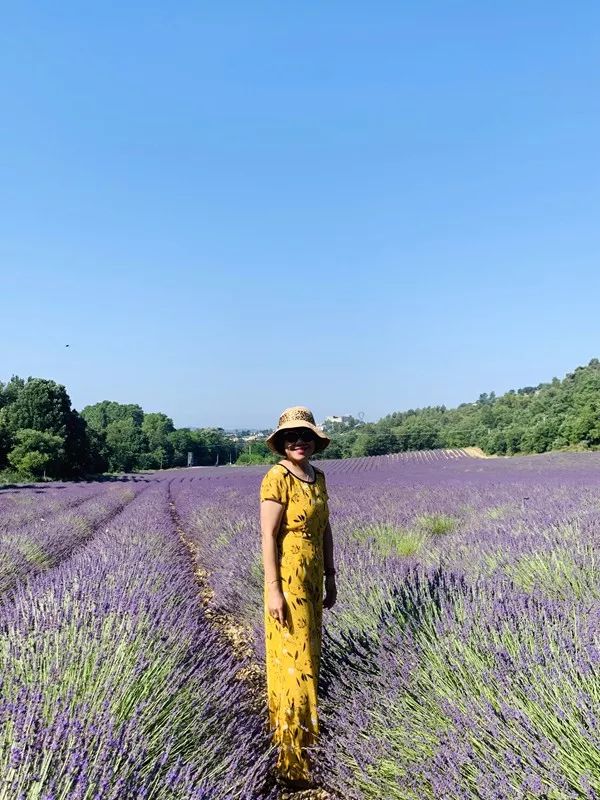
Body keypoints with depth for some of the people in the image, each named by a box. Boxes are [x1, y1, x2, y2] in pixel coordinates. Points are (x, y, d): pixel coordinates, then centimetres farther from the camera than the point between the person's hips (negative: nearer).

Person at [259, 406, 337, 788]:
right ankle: (293, 761, 10)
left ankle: (283, 728, 35)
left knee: (307, 656, 17)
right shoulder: (276, 478, -16)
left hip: (313, 579, 8)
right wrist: (274, 591, -19)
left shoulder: (318, 477, 7)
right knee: (294, 663, -2)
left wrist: (330, 577, 14)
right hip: (288, 581, -8)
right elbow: (268, 537, -18)